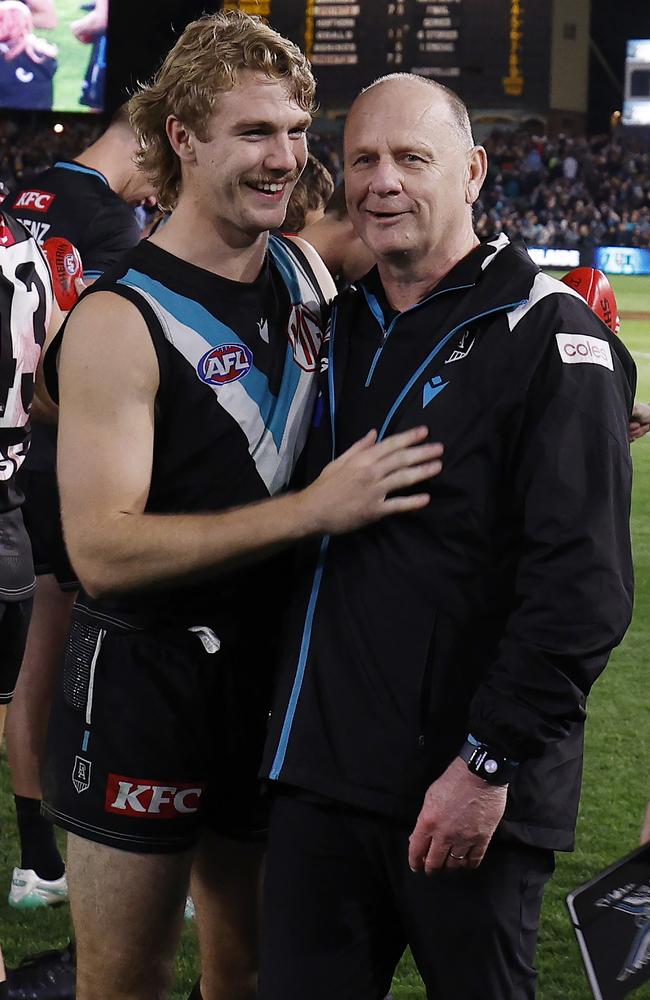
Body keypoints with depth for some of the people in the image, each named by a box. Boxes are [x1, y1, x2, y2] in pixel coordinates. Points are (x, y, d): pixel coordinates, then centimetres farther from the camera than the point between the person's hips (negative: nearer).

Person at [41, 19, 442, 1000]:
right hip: (145, 687, -6)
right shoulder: (121, 320, -16)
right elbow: (103, 550, -24)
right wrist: (313, 508, -29)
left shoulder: (309, 275, 5)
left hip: (274, 666, 6)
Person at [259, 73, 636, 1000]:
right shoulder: (342, 329, 14)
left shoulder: (548, 334, -9)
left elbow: (582, 586, -16)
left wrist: (491, 762, -18)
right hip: (320, 778, 6)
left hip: (469, 794, -6)